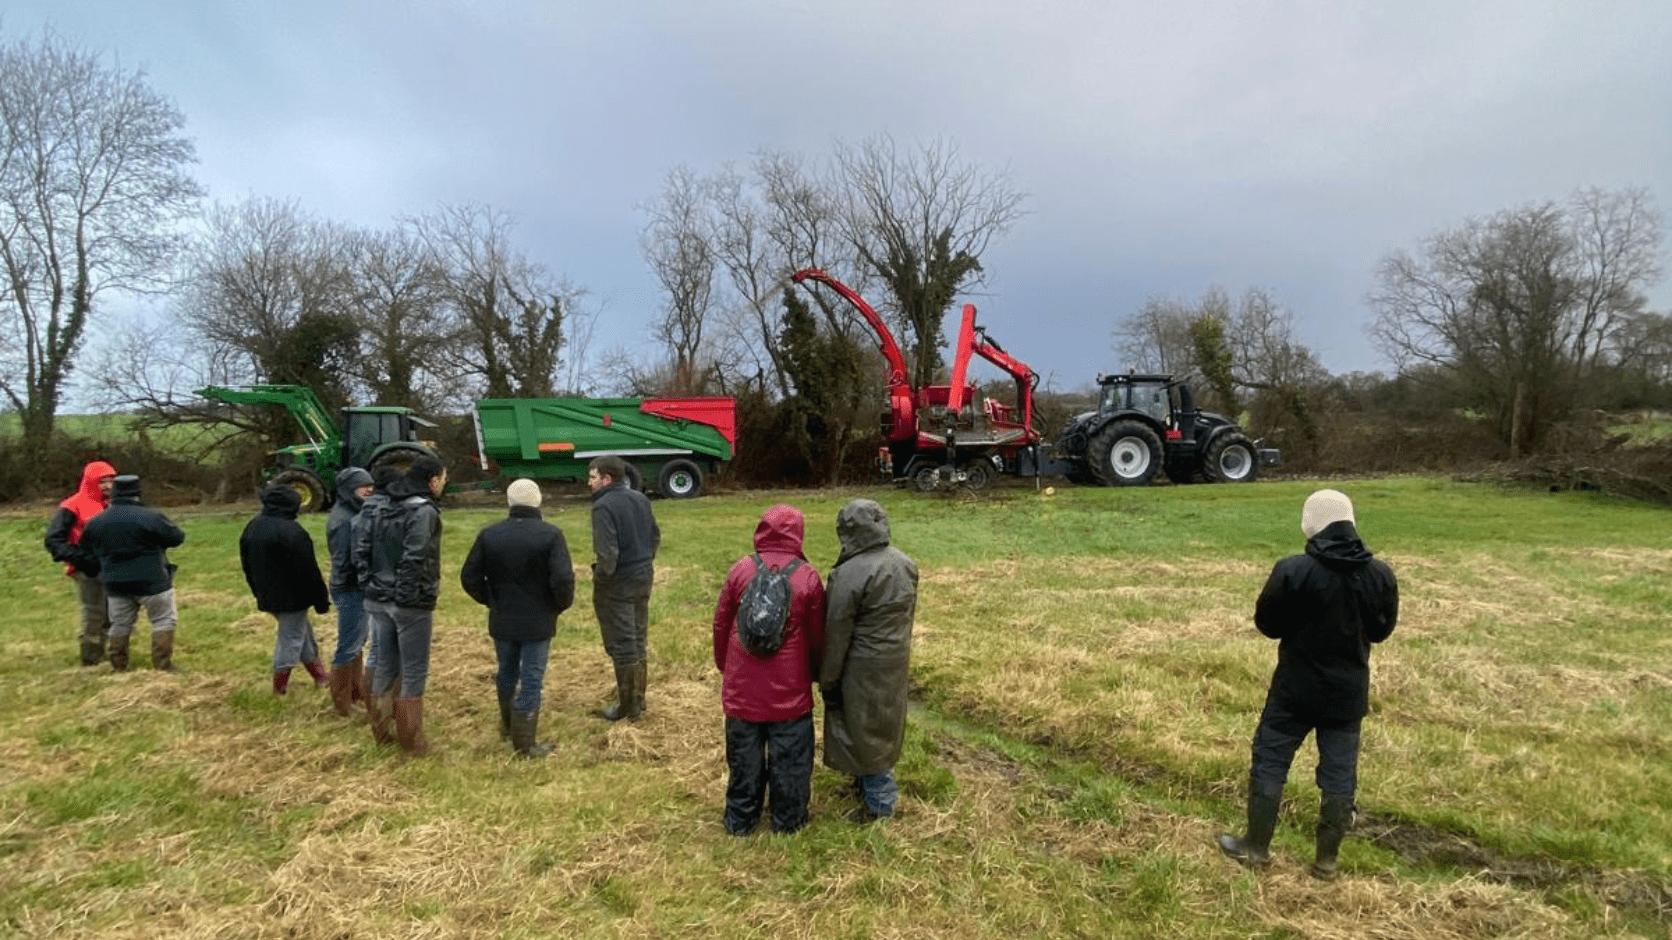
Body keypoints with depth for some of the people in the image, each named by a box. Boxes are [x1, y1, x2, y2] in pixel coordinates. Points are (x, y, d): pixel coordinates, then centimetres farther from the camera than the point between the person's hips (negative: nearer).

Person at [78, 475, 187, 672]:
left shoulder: (95, 522, 4)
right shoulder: (151, 517, -15)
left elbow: (86, 550, 14)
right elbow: (176, 537, -7)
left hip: (115, 584, 5)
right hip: (151, 581, -5)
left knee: (120, 625, 16)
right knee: (164, 620, 4)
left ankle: (119, 668, 22)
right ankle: (163, 666, 0)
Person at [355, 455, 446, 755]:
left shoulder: (382, 508, 9)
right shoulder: (424, 511, -15)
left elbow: (361, 549, 6)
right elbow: (414, 558, -23)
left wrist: (371, 585, 8)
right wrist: (415, 596, -15)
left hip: (379, 602, 7)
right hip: (411, 606, -7)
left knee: (385, 668, 17)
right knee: (414, 673, 4)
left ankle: (381, 733, 28)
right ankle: (411, 741, 12)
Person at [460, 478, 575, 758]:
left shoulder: (488, 534, -3)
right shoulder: (551, 535, -15)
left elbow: (469, 577, -1)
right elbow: (563, 579, -23)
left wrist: (490, 600, 14)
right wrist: (561, 605, -4)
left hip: (501, 620, 4)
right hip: (538, 622, -4)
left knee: (506, 673, 23)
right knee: (531, 681, 4)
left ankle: (508, 725, 42)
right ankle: (524, 743, 9)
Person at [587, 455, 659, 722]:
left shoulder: (604, 506, -19)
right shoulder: (640, 499, 6)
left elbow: (607, 552, -25)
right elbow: (655, 537, 13)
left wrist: (600, 577, -11)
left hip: (617, 584, -8)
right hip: (643, 578, 8)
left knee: (622, 645, 3)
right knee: (638, 640, 18)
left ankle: (628, 707, 12)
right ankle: (637, 698, 30)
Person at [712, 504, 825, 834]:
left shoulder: (741, 569, -7)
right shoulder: (808, 577, -10)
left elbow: (720, 624, 2)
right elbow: (817, 636, -3)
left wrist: (724, 666, 17)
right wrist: (815, 673, 14)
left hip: (743, 686, 2)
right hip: (790, 688, -2)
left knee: (745, 757, 16)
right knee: (790, 757, 14)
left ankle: (740, 819, 28)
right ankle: (787, 819, 26)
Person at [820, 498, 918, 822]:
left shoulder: (849, 574, -24)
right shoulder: (905, 564, -2)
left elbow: (836, 634, -18)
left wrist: (828, 680, -9)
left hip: (863, 668, -7)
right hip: (896, 662, 7)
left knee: (863, 730, 10)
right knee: (881, 725, 22)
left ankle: (880, 801, 21)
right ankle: (867, 783, 40)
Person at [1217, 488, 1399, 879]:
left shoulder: (1293, 571, -20)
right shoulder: (1381, 575, -6)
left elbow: (1266, 623, -8)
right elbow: (1382, 630, 8)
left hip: (1295, 689, -3)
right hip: (1348, 691, 4)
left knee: (1269, 762, 10)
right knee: (1339, 774, 13)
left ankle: (1255, 847, 19)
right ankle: (1327, 859, 23)